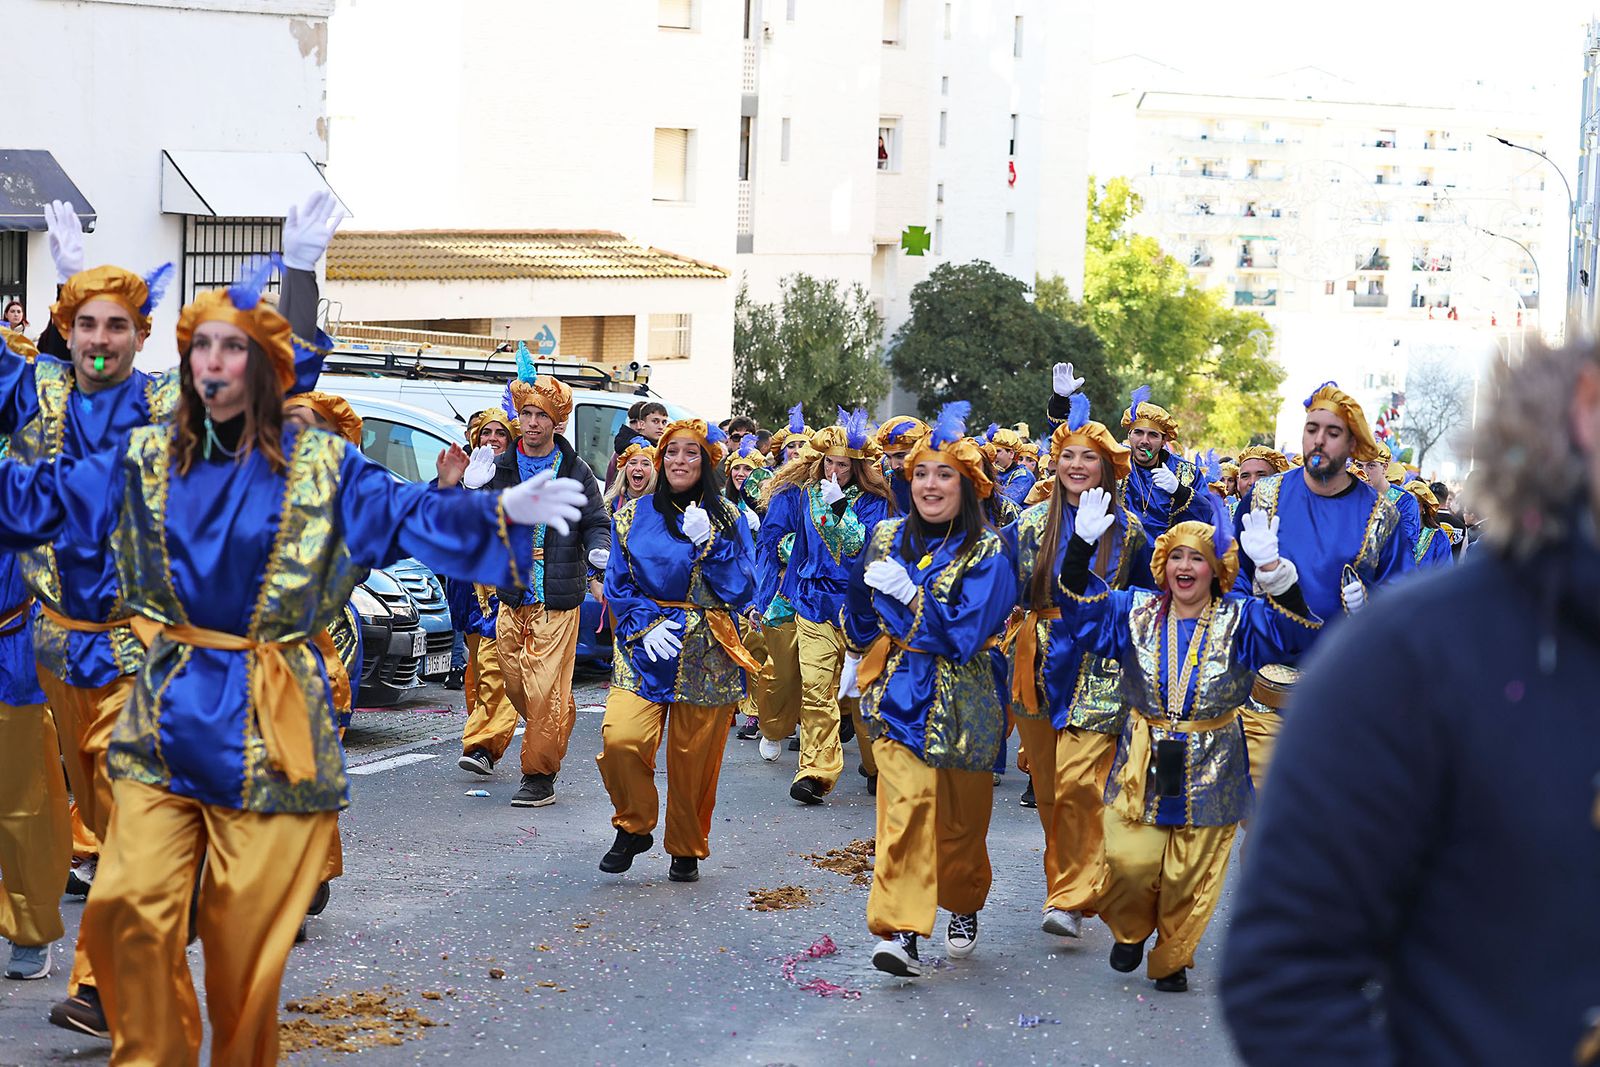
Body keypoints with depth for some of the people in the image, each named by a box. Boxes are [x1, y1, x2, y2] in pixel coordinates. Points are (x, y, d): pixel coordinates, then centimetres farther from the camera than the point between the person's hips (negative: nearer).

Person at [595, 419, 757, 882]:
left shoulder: (728, 519, 6)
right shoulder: (634, 515, 8)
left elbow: (740, 590, -2)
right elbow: (618, 584, 7)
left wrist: (710, 544, -14)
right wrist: (644, 624, -9)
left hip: (707, 653, 0)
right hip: (645, 650, 0)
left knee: (694, 757, 0)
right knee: (619, 739, -19)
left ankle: (687, 849, 21)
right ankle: (634, 827, 4)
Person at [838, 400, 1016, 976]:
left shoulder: (987, 552, -8)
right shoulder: (887, 537, 5)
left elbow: (967, 633, -17)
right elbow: (861, 608, 19)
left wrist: (908, 592, -20)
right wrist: (857, 657, 15)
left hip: (963, 699, -2)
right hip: (899, 691, 2)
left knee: (962, 814, 11)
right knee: (906, 801, -15)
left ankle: (963, 906, 37)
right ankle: (899, 929, -20)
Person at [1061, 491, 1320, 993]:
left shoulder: (1240, 621, -2)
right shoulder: (1135, 612, 4)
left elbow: (1296, 626, -17)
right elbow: (1080, 605, -5)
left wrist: (1272, 567, -33)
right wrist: (1082, 544, -19)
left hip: (1210, 773, -1)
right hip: (1141, 764, 1)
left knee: (1191, 877, 2)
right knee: (1130, 861, -9)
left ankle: (1171, 961, 24)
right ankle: (1130, 931, 21)